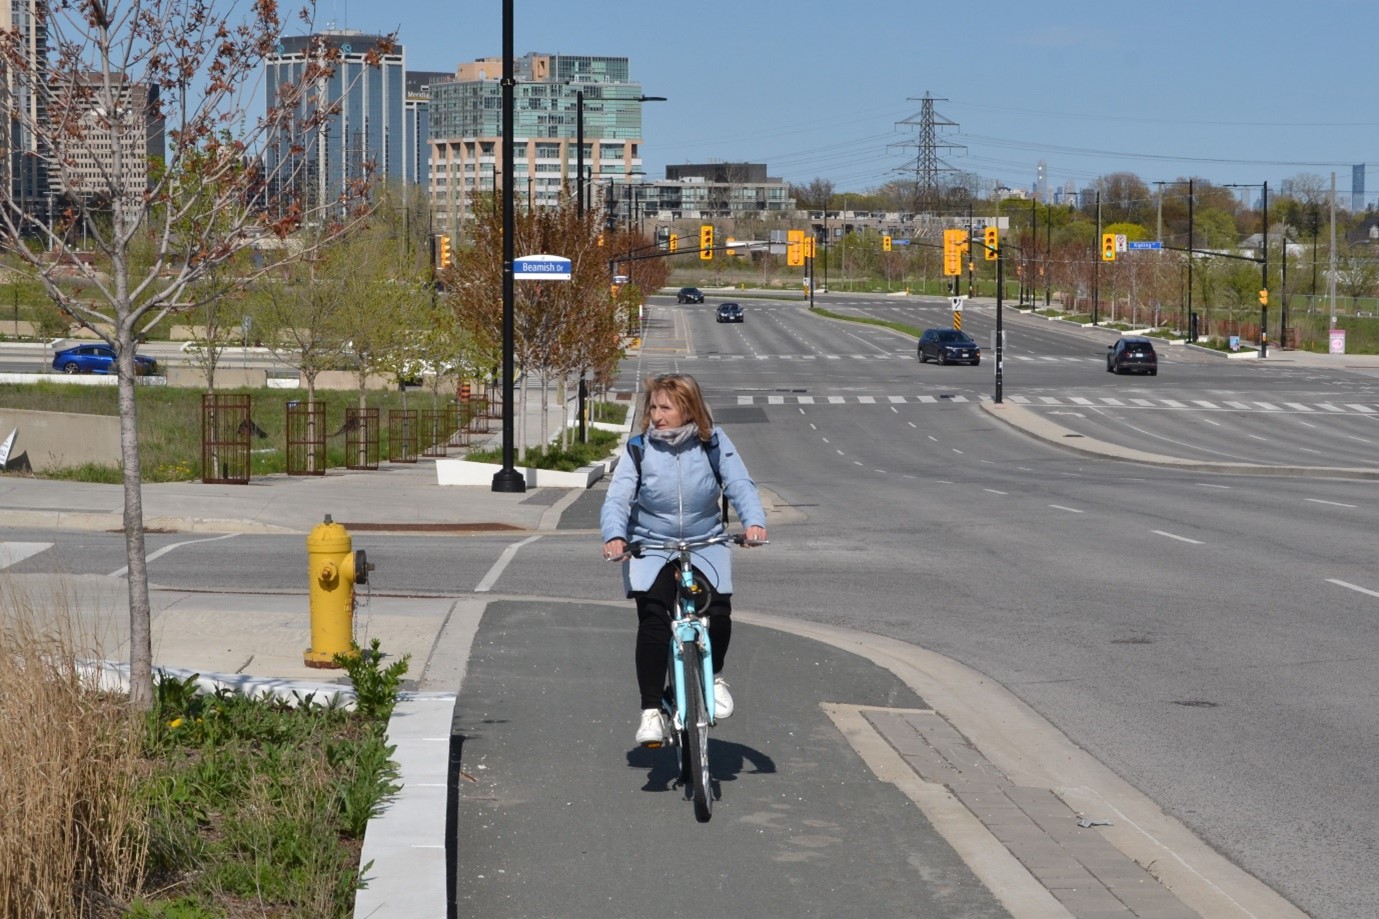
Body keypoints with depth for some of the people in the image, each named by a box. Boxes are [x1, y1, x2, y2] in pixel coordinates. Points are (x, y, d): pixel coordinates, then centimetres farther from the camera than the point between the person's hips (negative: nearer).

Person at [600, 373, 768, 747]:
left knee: (718, 612, -19)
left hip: (705, 543, 1)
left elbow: (740, 485, -10)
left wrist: (754, 521, -29)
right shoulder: (640, 449, -7)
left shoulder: (713, 443, -5)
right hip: (650, 546, -1)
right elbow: (617, 498, -13)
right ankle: (650, 710, -14)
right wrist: (614, 536, -33)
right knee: (652, 618, -22)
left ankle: (714, 676, 14)